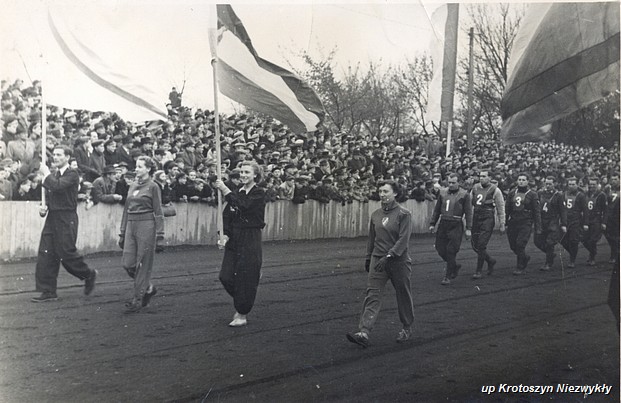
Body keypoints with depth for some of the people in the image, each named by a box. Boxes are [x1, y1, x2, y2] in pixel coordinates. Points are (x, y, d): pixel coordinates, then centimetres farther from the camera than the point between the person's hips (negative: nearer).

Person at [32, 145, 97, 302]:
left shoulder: (72, 174, -9)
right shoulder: (54, 175, 16)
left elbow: (57, 186, -26)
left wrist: (46, 173, -12)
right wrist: (45, 207, 6)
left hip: (66, 219, -8)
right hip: (52, 217, 8)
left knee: (66, 253, -6)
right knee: (45, 254, 2)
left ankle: (89, 274, 20)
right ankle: (48, 292, 8)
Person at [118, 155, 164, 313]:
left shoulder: (153, 187, -3)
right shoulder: (132, 186, 15)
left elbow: (158, 212, -5)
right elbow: (126, 210, 18)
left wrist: (159, 233, -12)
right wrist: (122, 232, 17)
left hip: (146, 225, -6)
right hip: (131, 225, 6)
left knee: (143, 264, -1)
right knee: (128, 264, 3)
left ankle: (138, 299, 6)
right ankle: (148, 288, 24)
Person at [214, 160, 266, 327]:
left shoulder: (259, 194, -7)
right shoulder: (237, 192, 12)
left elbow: (243, 205, -25)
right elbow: (229, 215, 9)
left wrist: (225, 190, -22)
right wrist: (225, 234, -4)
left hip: (250, 240, -6)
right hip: (234, 238, 6)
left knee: (246, 278, -1)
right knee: (225, 277, 2)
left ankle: (242, 315, 14)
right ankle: (241, 304, 28)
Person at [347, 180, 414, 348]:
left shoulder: (403, 214, -8)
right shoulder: (375, 214, 9)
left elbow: (403, 239, -16)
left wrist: (388, 256, -24)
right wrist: (368, 258, 21)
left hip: (399, 261, -4)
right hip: (377, 260, 4)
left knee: (403, 296, 10)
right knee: (372, 296, -7)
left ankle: (407, 328, 32)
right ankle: (364, 333, -15)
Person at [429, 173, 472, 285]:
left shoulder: (464, 195, -2)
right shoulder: (443, 193, 9)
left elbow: (468, 213, -2)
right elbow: (437, 210, 16)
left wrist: (468, 229, -7)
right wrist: (432, 224, 12)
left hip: (456, 226, -5)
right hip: (443, 224, 5)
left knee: (451, 251, -6)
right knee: (441, 249, 4)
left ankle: (448, 277, 5)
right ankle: (454, 266, 31)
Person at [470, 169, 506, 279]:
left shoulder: (495, 190, -3)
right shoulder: (475, 188, 12)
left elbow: (501, 208, 0)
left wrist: (502, 224, -1)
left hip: (488, 219, -5)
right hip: (476, 218, 6)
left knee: (481, 245, -9)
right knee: (474, 245, 6)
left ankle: (478, 271, 1)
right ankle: (490, 260, 30)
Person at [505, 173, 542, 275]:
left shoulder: (532, 194, 1)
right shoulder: (512, 193, 11)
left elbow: (536, 212, 0)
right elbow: (507, 209, 15)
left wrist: (538, 228, -5)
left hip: (526, 223, -4)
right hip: (513, 223, 4)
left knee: (520, 244, -13)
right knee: (513, 246, 6)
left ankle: (520, 268, 2)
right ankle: (525, 258, 36)